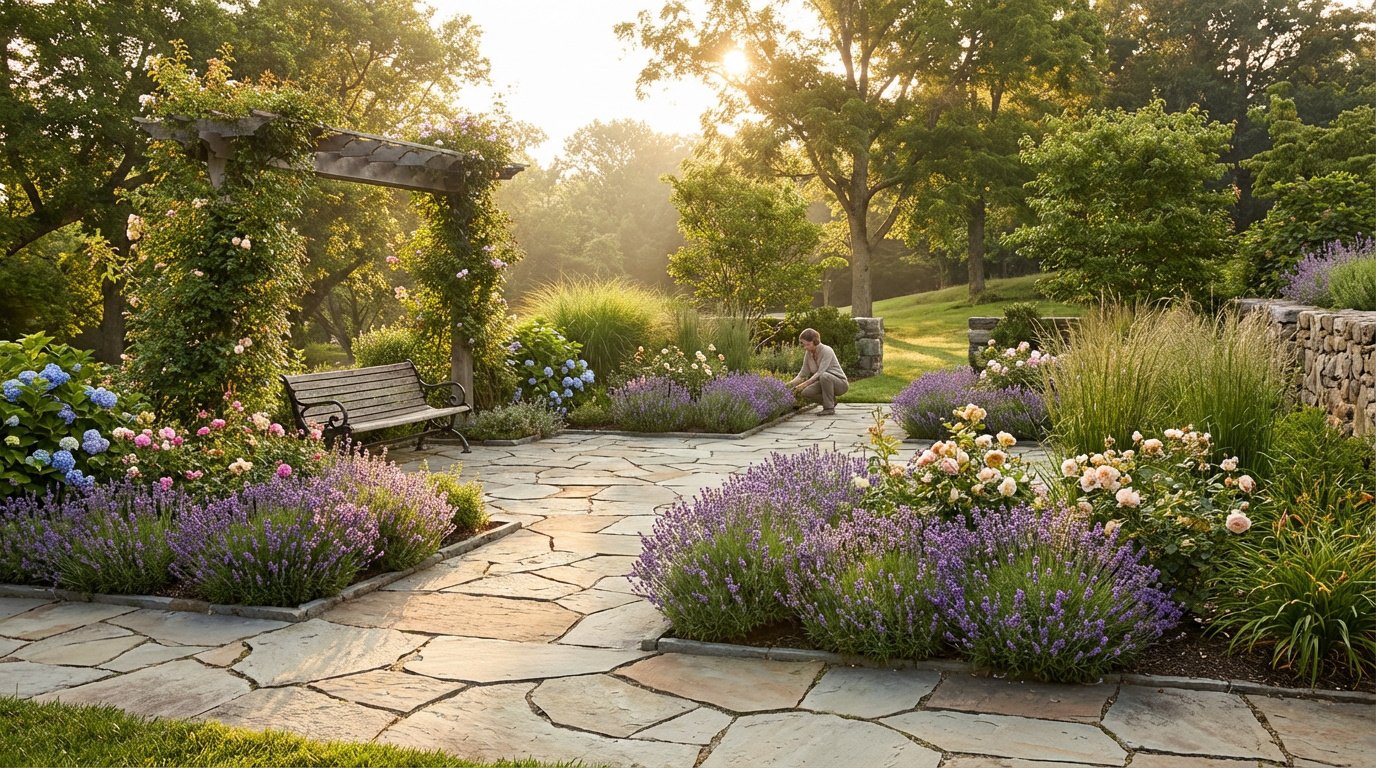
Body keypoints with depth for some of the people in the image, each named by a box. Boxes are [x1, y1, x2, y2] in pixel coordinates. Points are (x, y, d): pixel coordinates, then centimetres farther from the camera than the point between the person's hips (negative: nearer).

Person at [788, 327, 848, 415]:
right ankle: (831, 401, 6)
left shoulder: (827, 351, -23)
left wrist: (804, 384, -37)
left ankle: (829, 407, -20)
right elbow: (803, 374, 1)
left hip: (840, 383, -7)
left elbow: (820, 373, -31)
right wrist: (791, 384, -14)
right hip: (824, 382, 7)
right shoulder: (808, 353, -1)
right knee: (805, 392, -19)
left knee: (824, 376, -38)